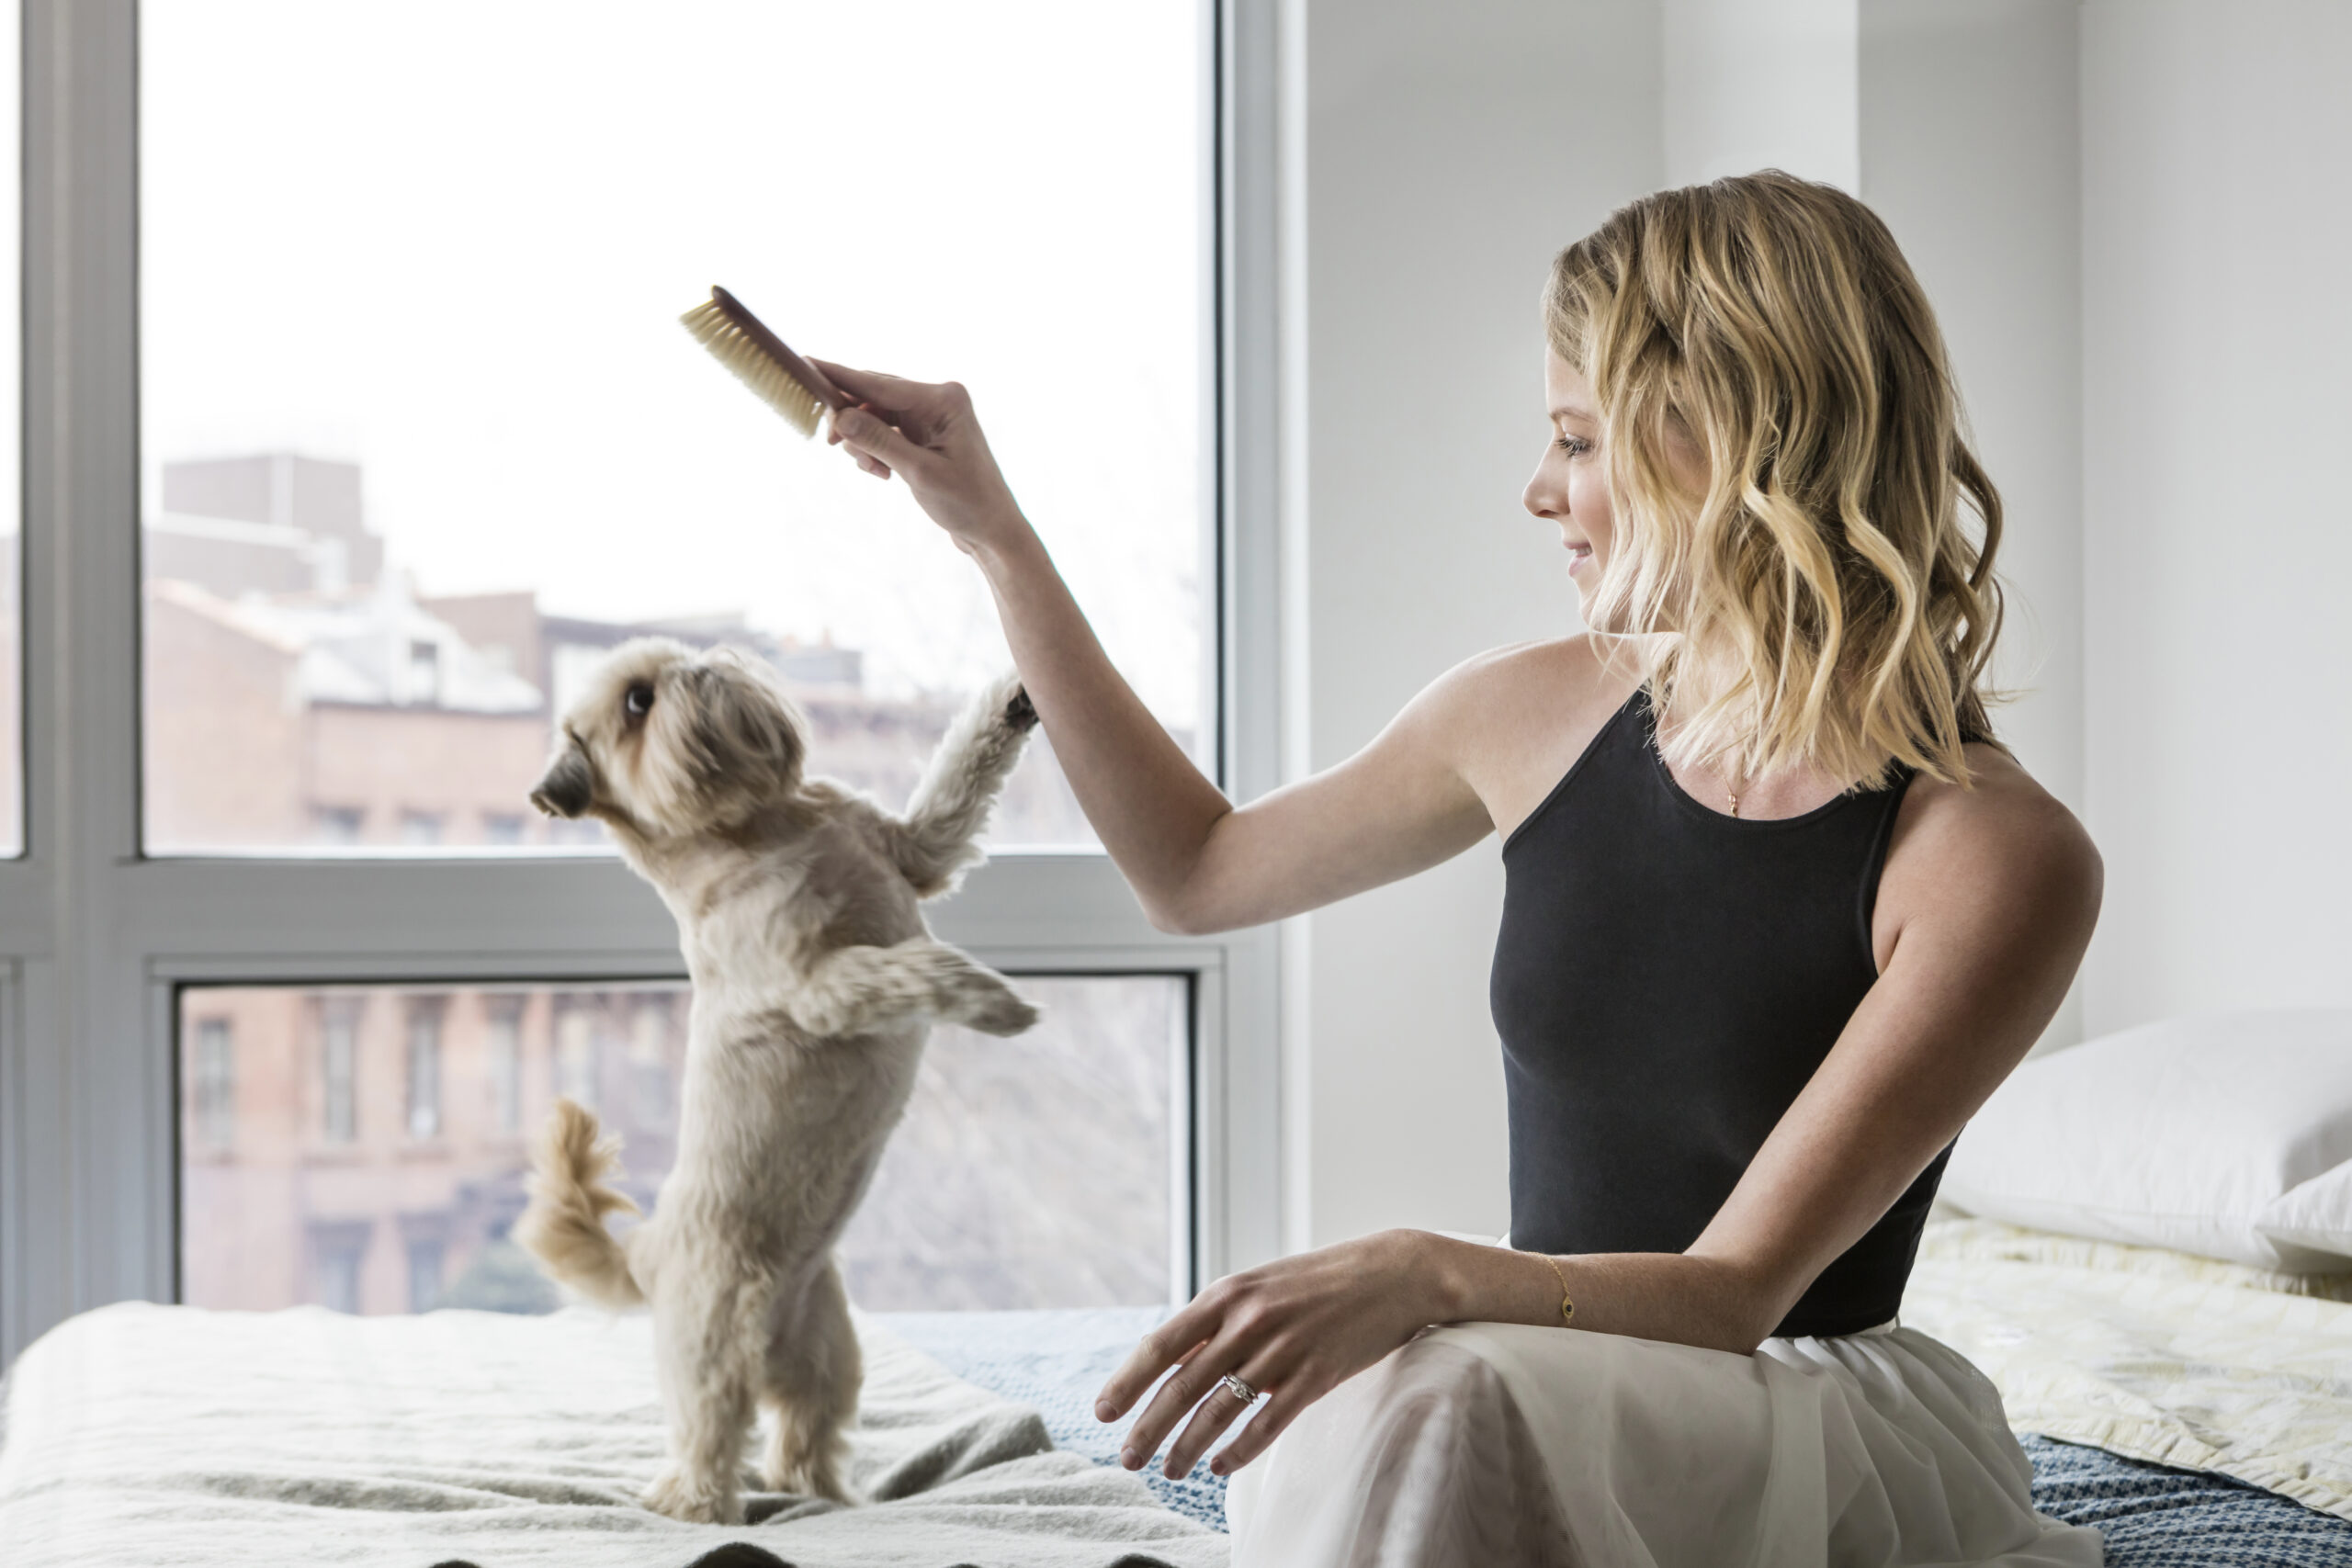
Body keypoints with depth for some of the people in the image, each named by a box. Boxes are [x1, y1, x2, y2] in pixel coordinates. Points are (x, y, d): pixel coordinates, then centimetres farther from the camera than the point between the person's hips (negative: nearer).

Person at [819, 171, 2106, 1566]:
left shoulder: (1997, 851, -16)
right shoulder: (1544, 716, 1)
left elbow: (1737, 1293, -18)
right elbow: (1199, 871, 18)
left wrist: (1430, 1275, -38)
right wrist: (993, 532, 15)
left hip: (1831, 1434, -4)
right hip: (1562, 1415, 4)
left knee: (1430, 1406, -34)